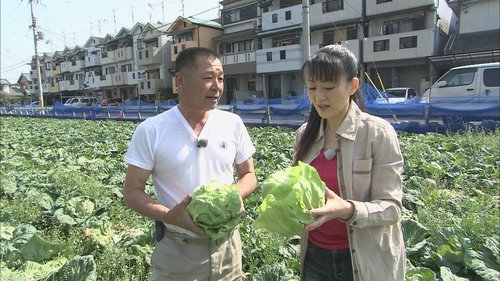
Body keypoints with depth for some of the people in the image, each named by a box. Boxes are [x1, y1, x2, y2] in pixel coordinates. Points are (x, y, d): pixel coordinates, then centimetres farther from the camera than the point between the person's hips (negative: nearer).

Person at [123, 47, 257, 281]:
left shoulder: (233, 123, -4)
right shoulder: (150, 131, -12)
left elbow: (248, 175, 5)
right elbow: (132, 192, -7)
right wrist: (168, 216, -24)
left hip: (227, 245, 3)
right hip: (177, 252, -2)